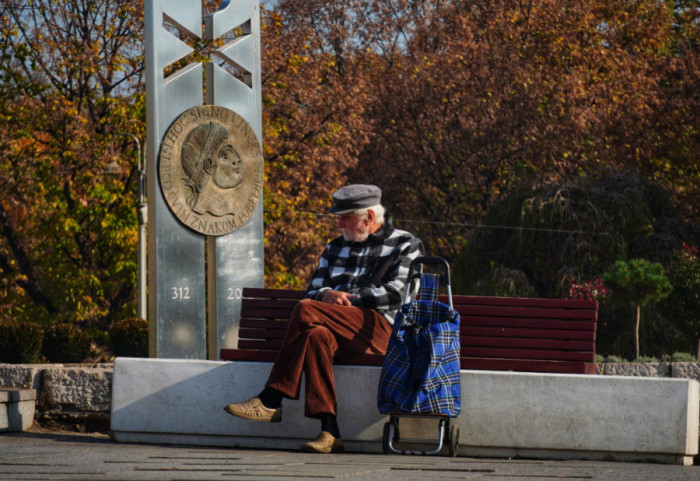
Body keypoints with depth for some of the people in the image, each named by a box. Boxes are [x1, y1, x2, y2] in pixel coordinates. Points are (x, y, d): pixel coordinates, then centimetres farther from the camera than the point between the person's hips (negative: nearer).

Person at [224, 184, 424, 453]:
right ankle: (329, 431, -39)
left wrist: (348, 299, -6)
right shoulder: (336, 247, 29)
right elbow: (312, 291, 20)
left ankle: (271, 401, -26)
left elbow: (395, 294, -3)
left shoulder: (406, 245, 12)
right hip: (342, 332, 5)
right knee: (317, 335, -34)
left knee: (306, 311, -26)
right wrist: (327, 295, -5)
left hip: (382, 331, -5)